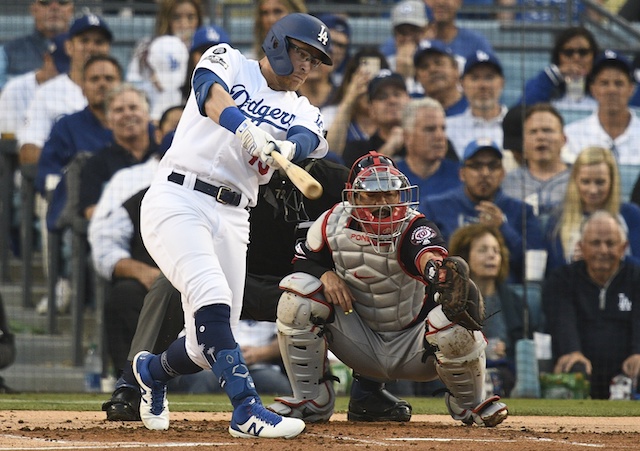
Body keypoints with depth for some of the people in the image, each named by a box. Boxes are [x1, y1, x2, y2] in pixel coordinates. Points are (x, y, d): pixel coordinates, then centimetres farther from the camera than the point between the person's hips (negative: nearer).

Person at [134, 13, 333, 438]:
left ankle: (153, 371, 34)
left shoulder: (303, 112, 16)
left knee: (208, 346, 2)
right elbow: (211, 95, -18)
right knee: (212, 302, -26)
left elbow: (308, 140, -9)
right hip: (178, 199, -5)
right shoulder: (229, 61, 6)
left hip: (232, 219, 5)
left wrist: (287, 148, -35)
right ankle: (247, 409, -31)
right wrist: (246, 127, -40)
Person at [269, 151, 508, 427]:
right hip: (362, 341, 3)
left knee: (455, 328, -35)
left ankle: (467, 403, 2)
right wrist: (326, 275, -19)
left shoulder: (414, 227, -23)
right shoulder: (333, 225, -10)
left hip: (413, 348, -2)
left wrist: (437, 268, -74)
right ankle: (311, 400, -1)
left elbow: (428, 254, -48)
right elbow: (303, 261, 5)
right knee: (298, 296, -19)